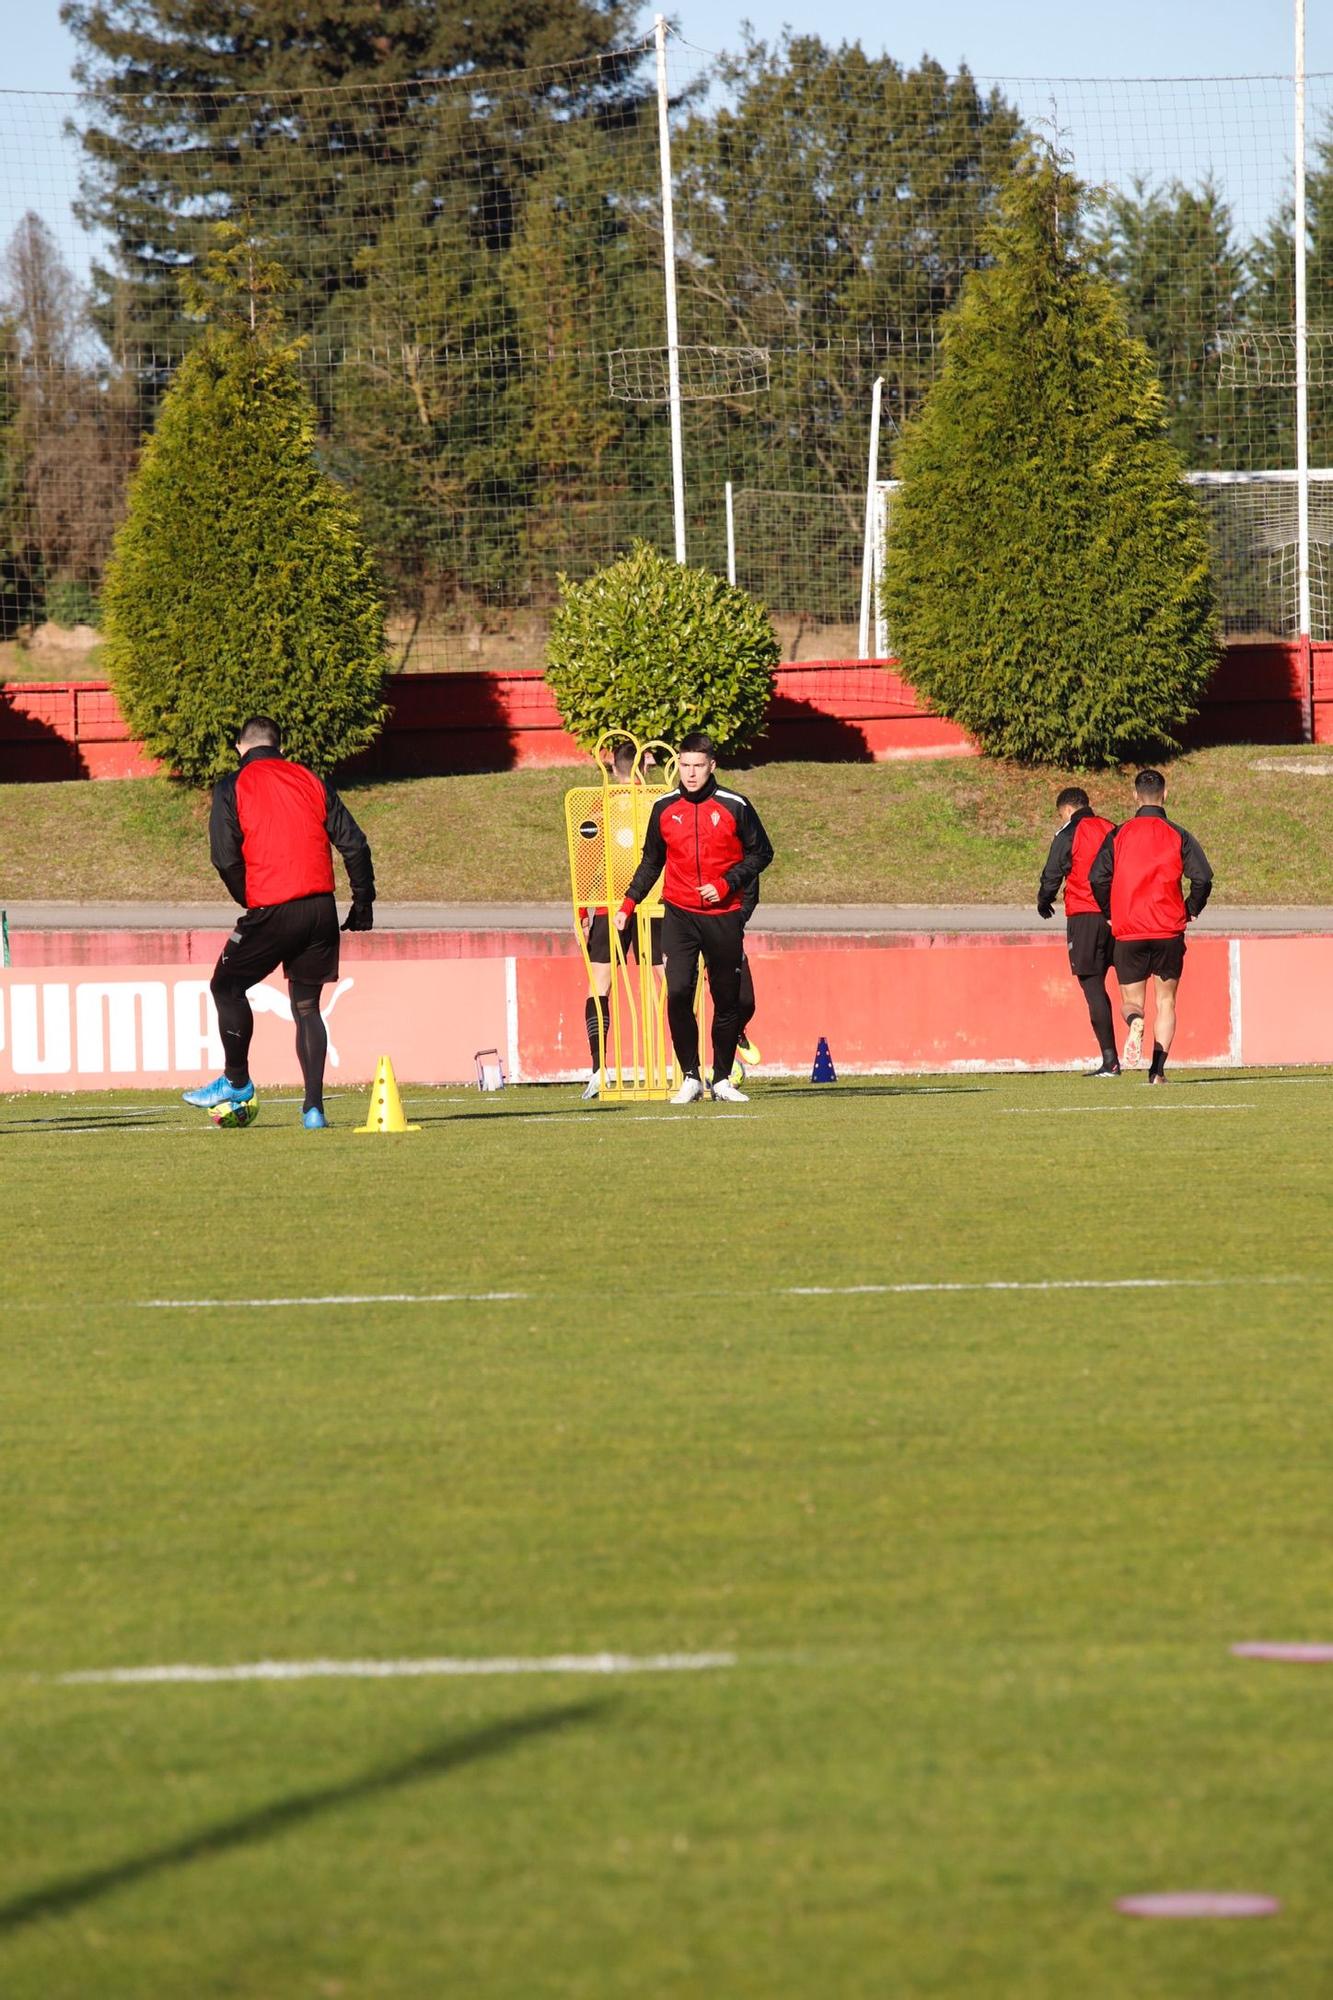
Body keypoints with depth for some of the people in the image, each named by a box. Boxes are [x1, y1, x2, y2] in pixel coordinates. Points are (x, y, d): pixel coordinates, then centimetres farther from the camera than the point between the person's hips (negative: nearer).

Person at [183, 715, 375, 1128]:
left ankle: (237, 1081, 20)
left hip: (272, 911, -4)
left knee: (227, 987, 15)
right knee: (306, 1005, 11)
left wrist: (248, 900, 8)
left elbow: (226, 857, -6)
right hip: (321, 908, 4)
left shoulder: (233, 787, 2)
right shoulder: (311, 781, 13)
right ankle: (313, 1108, 4)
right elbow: (354, 845, 8)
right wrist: (363, 903, 14)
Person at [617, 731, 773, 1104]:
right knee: (678, 994, -14)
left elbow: (760, 852, 4)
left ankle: (722, 1079, 17)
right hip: (680, 915, 1)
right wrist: (629, 904, 9)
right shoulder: (664, 808, 5)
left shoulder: (734, 807, -2)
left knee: (727, 1000, 5)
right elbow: (651, 861, 16)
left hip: (724, 916, -1)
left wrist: (726, 884, -9)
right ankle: (690, 1077, -6)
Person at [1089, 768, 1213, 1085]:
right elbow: (1202, 878, -9)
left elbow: (1097, 878, -5)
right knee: (1165, 1001, 11)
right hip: (1169, 930, 0)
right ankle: (1158, 1069, -1)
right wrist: (1190, 911, 8)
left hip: (1128, 931, 0)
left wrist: (1111, 913, 11)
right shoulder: (1178, 836, -1)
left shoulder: (1118, 835, 1)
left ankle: (1135, 1021, -27)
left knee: (1131, 1000, 10)